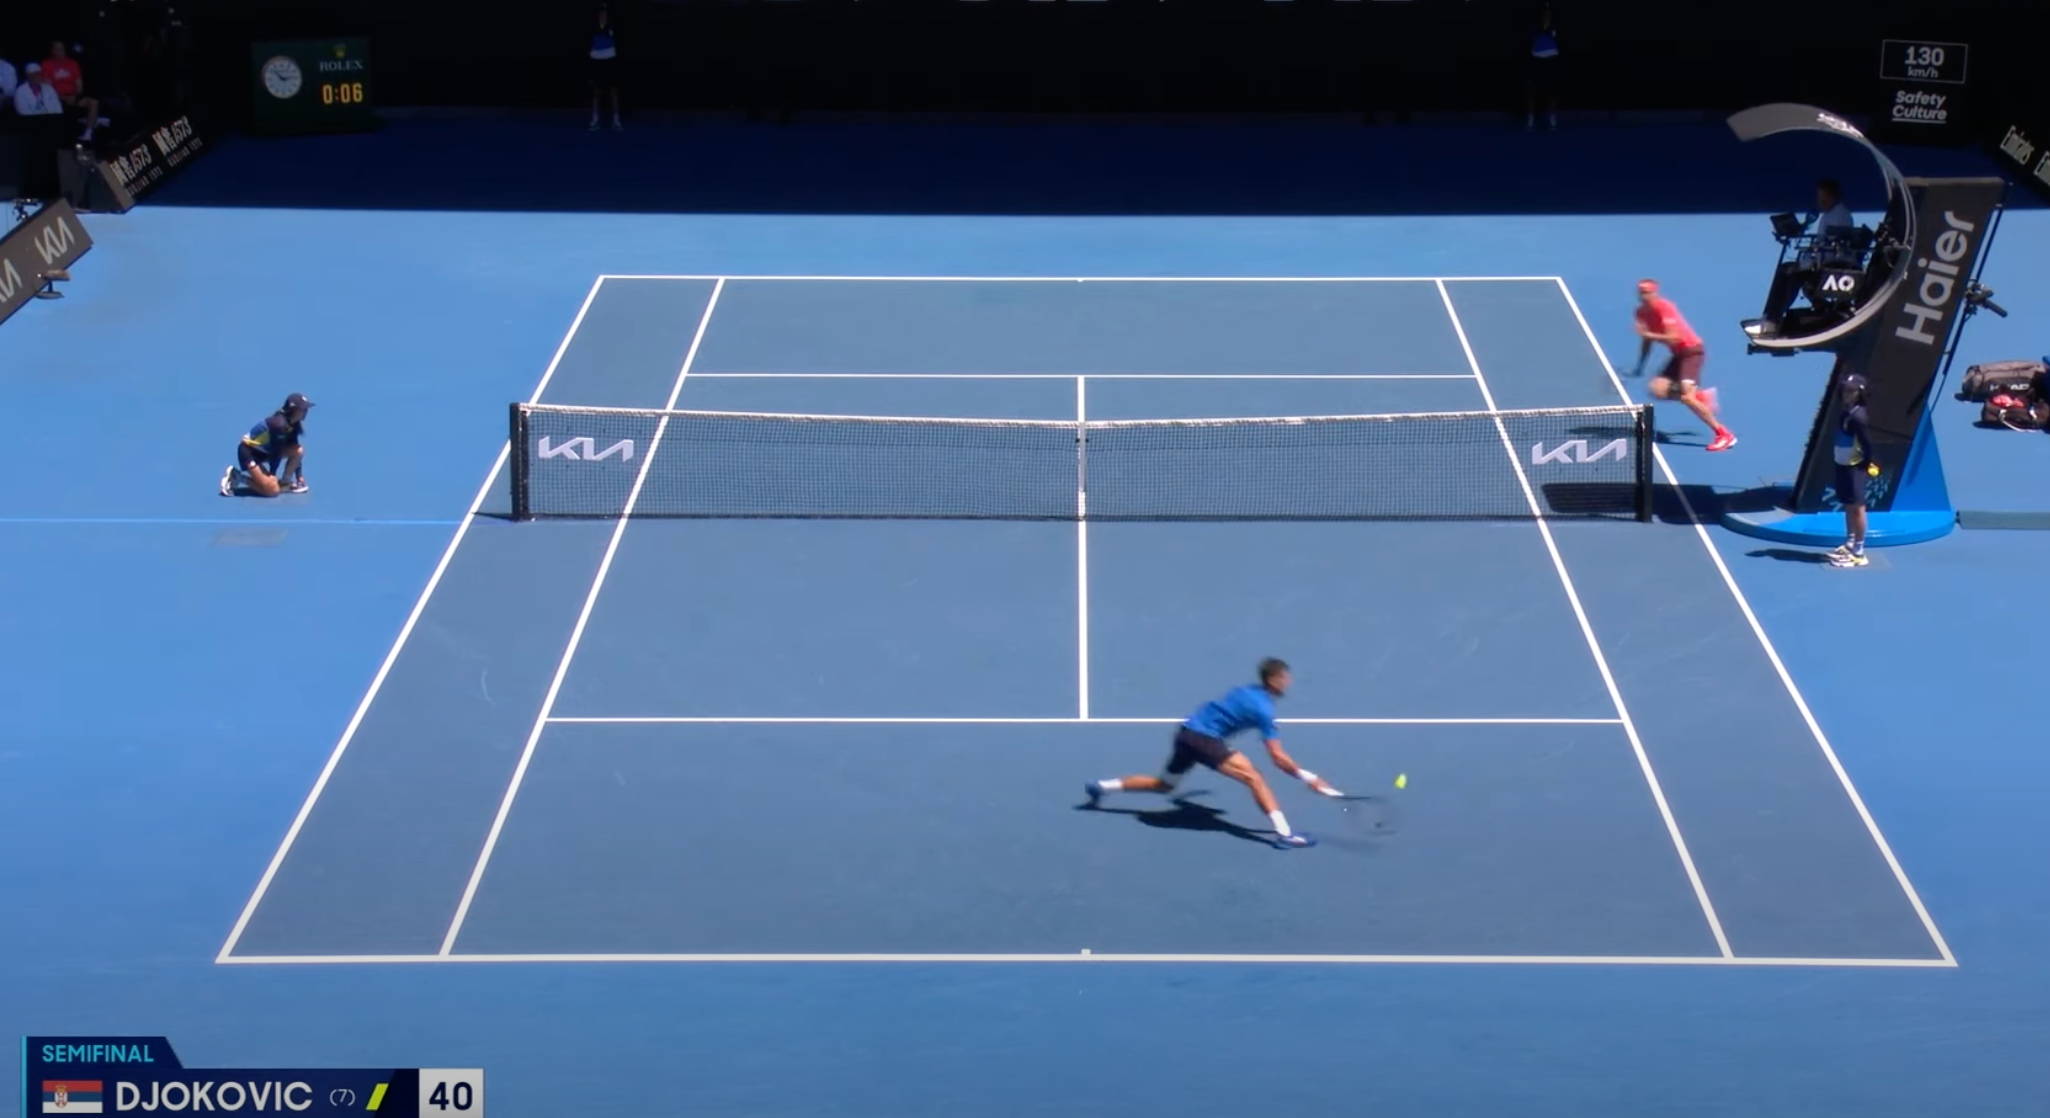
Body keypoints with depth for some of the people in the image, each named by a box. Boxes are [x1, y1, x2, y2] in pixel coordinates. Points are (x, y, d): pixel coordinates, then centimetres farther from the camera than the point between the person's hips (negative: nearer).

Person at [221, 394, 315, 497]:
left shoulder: (293, 424, 1)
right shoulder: (280, 424, -28)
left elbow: (294, 450, 7)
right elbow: (276, 451, -21)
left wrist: (299, 476, 6)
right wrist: (272, 474, -12)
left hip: (263, 450, 9)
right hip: (249, 452, -9)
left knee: (299, 450, -8)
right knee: (272, 490, -17)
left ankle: (285, 482, 7)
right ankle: (237, 477, -2)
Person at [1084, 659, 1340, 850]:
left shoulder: (1248, 692, 12)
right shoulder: (1262, 708, -13)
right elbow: (1278, 758, -15)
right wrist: (1308, 777, -10)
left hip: (1188, 733, 9)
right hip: (1202, 737, -9)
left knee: (1164, 786, 27)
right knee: (1253, 777, -17)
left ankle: (1102, 787, 34)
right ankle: (1283, 833, -27)